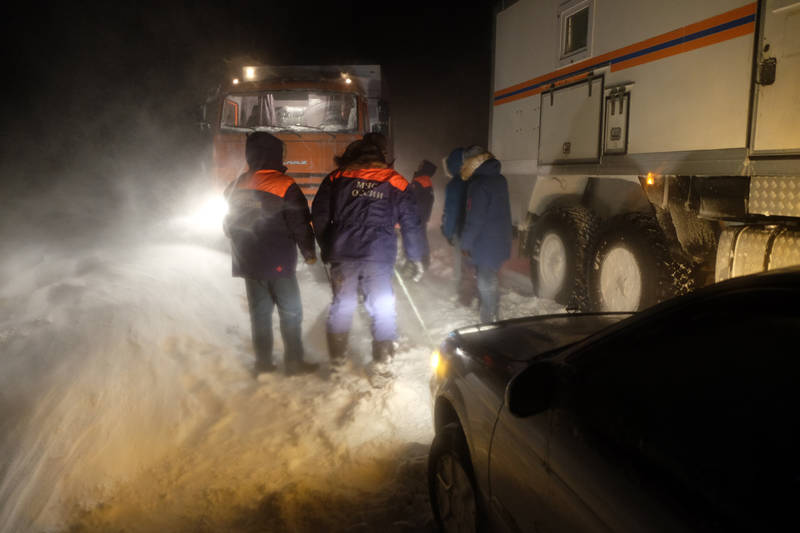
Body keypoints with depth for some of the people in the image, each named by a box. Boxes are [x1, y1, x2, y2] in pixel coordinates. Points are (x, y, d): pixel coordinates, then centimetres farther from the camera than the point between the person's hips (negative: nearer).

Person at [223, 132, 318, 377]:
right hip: (278, 262, -6)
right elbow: (300, 225, -12)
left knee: (259, 311, 13)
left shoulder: (236, 186, 6)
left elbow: (229, 226, 15)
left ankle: (263, 362, 17)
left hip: (248, 262, 6)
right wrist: (309, 252, 1)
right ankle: (293, 362, 8)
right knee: (290, 312, 5)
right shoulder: (285, 186, -13)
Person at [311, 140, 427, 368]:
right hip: (379, 256, -1)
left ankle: (336, 359, 21)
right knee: (382, 308, 9)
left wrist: (327, 250, 18)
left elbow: (319, 216, 9)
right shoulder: (396, 182, 10)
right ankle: (383, 360, 12)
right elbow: (411, 223, 10)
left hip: (343, 254, 1)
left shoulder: (336, 178, 10)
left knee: (342, 304, 13)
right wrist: (416, 257, 17)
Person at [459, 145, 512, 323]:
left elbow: (475, 218, -20)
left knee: (486, 282, -1)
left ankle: (488, 319, 5)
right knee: (491, 279, 20)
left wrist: (466, 242, -12)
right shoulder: (499, 179, 9)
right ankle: (491, 315, 31)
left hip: (486, 244, -9)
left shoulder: (479, 183, -19)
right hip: (500, 241, 9)